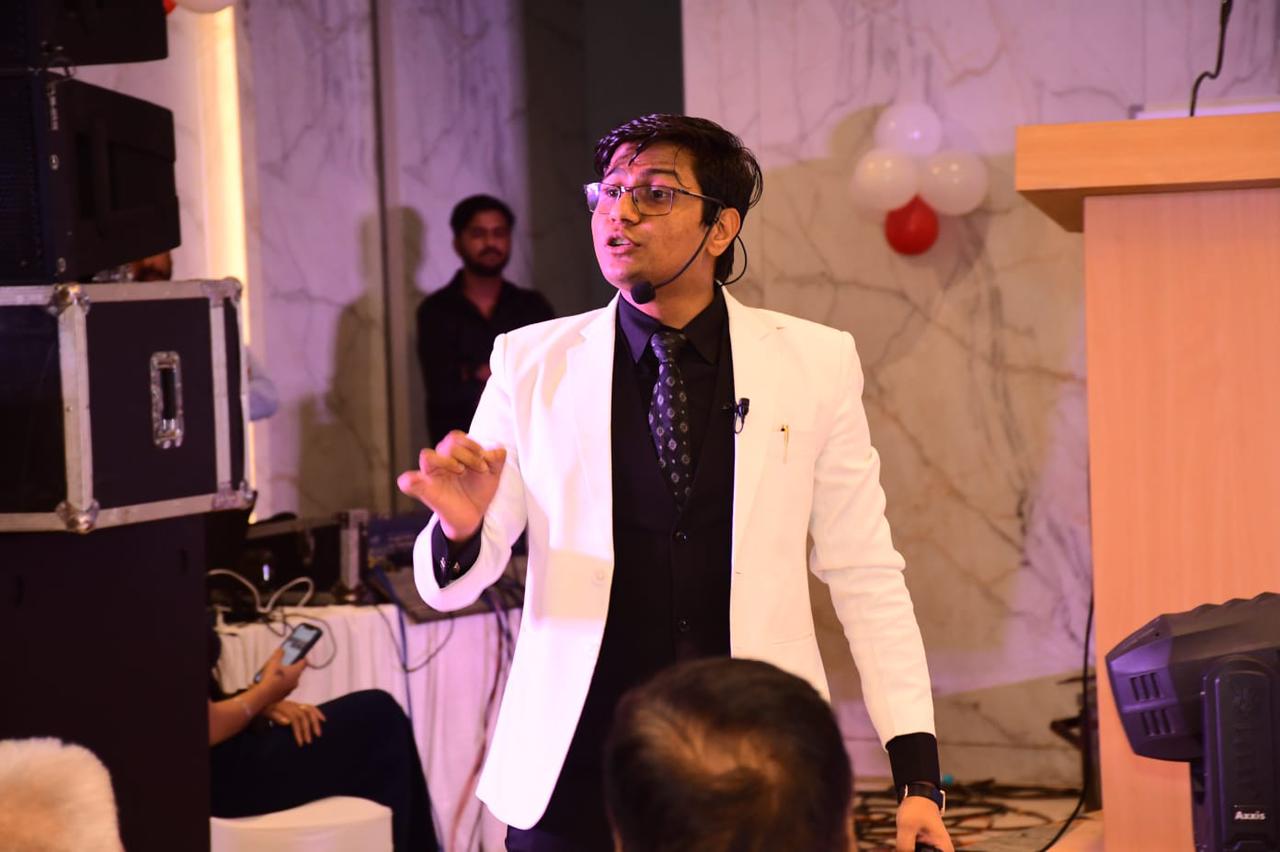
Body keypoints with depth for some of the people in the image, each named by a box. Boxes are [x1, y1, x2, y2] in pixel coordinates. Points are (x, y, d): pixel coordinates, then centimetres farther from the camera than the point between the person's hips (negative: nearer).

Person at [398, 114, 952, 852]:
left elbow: (866, 576, 0)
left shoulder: (815, 364, 0)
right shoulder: (532, 365, 1)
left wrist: (918, 773, -6)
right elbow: (452, 584, 1)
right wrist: (461, 527, -22)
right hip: (576, 770, 1)